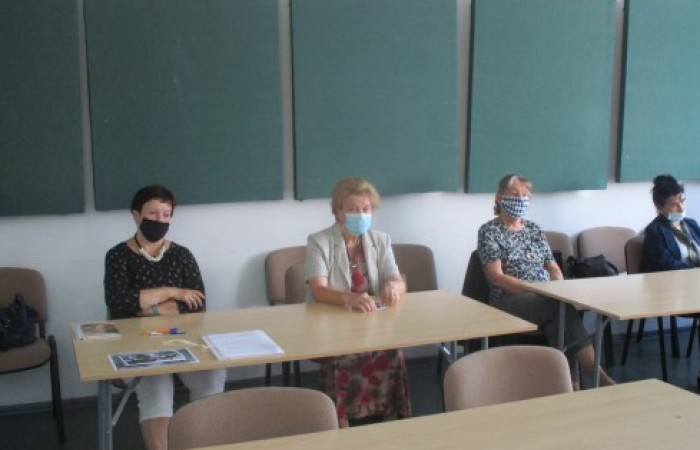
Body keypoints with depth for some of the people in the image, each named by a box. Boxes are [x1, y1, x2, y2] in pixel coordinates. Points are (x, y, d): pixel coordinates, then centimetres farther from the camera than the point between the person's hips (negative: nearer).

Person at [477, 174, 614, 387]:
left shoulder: (534, 229, 20)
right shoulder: (489, 231, 3)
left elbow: (553, 267, 18)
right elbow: (496, 277, -8)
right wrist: (535, 289, -19)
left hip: (546, 299, 5)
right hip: (509, 300, -5)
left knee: (560, 316, -34)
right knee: (564, 308, -33)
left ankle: (571, 379, -38)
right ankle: (595, 375, -32)